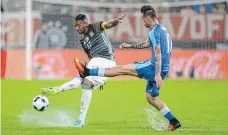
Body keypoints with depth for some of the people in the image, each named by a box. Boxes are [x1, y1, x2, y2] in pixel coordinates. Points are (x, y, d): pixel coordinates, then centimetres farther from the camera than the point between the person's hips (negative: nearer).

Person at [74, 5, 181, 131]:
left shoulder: (154, 31, -14)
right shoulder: (161, 29, 18)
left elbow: (158, 53, -22)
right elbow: (146, 44, 34)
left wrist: (158, 74, -27)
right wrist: (130, 45, 34)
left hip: (155, 67, -9)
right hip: (162, 69, 9)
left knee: (122, 69, -6)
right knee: (151, 97, 17)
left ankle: (87, 72, -5)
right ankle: (173, 121, 14)